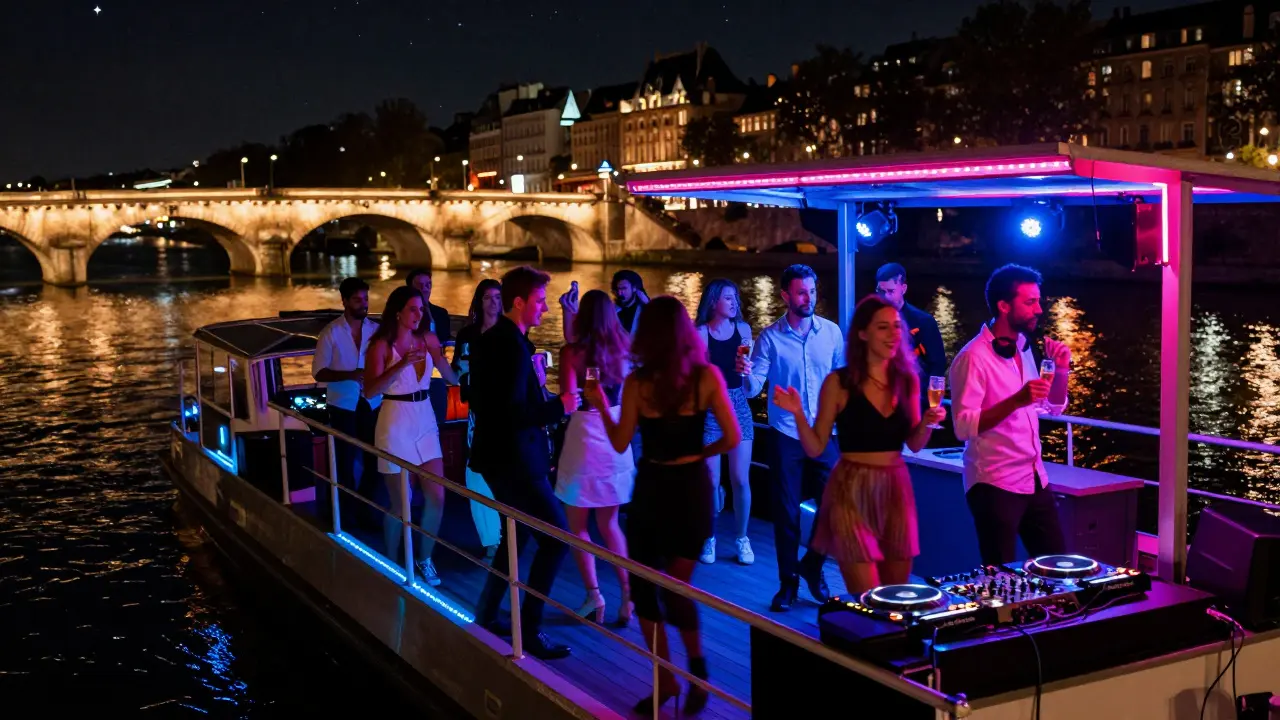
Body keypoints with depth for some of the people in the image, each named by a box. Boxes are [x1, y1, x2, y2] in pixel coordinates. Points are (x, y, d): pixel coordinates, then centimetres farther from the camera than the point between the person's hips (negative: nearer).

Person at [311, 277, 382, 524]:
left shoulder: (376, 330, 1)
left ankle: (364, 507, 24)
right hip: (343, 405, -2)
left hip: (372, 404, 3)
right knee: (346, 460, 6)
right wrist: (349, 375, -22)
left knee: (374, 458, 6)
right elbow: (318, 372, -8)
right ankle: (347, 510, 21)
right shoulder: (331, 332, -6)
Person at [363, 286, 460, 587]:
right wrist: (402, 365, -31)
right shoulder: (381, 346, -10)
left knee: (437, 497, 2)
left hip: (426, 421, 4)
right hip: (395, 424, -4)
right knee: (400, 504, 3)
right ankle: (391, 564, 23)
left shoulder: (428, 341, 3)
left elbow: (452, 376, 3)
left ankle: (424, 559, 21)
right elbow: (370, 391, -21)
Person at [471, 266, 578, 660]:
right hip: (513, 458, -10)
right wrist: (559, 406, -19)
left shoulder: (489, 340, 10)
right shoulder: (512, 346, -21)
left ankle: (486, 616, 29)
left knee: (517, 533, 22)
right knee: (557, 536, -5)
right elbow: (514, 411, -28)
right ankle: (529, 629, -1)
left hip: (497, 453, 10)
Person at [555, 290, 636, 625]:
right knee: (609, 524, 17)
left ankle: (594, 595, 1)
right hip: (616, 439, 4)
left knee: (578, 526, 10)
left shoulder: (572, 352, -11)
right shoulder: (622, 349, 0)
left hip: (584, 440, -4)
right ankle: (627, 591, 5)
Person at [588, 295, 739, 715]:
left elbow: (620, 443, -6)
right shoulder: (706, 376, -5)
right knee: (675, 585, 14)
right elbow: (732, 438, -8)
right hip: (692, 488, 2)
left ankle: (667, 680, 18)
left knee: (643, 584, 10)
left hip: (650, 490, -2)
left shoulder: (637, 382, -9)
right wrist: (696, 454, 9)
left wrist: (600, 406, 9)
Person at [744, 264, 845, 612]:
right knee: (787, 512, 6)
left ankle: (812, 566, 24)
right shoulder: (770, 337, -4)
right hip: (786, 436, -2)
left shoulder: (831, 331, 2)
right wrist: (746, 374, -32)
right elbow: (753, 389, -11)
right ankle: (788, 583, 22)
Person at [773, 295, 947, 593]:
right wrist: (798, 414, -20)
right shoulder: (839, 382, -7)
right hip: (853, 491, -4)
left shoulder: (908, 379, 6)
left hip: (897, 488, 5)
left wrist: (928, 422, -6)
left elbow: (914, 444, 13)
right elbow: (815, 448, -5)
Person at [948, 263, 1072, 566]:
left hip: (1035, 480, 8)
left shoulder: (1023, 348, 10)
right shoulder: (974, 357, -16)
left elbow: (1055, 407, 16)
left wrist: (1061, 370, -2)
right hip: (995, 486, -8)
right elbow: (963, 427, -22)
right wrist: (1016, 400, -31)